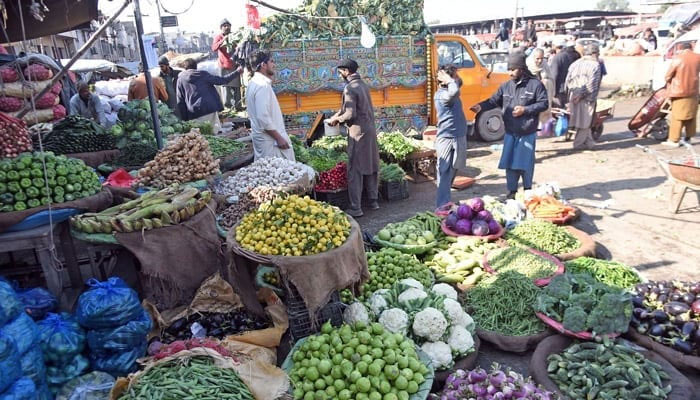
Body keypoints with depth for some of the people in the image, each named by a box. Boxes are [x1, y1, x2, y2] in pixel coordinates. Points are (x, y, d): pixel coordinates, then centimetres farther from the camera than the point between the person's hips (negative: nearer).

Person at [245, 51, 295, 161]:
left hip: (262, 137, 10)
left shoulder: (255, 82, 11)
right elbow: (263, 118, -25)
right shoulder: (262, 85, -20)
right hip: (270, 139, -10)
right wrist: (279, 138, -21)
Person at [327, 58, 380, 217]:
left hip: (358, 132, -8)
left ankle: (355, 208, 0)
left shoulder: (350, 88, -14)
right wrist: (338, 114, 17)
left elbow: (350, 114, -19)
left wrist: (337, 119, -3)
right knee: (371, 167, 14)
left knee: (355, 170, -3)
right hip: (371, 130, 8)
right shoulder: (363, 84, 13)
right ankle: (373, 201, 22)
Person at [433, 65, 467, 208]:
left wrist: (454, 78, 15)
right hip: (448, 139, -10)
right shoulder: (441, 94, -17)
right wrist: (448, 79, -22)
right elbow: (454, 91, -38)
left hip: (458, 137, 10)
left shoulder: (448, 92, 13)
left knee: (452, 172, 20)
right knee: (445, 174, -9)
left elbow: (459, 83, 34)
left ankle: (446, 202, 35)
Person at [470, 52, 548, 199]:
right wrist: (481, 106, -23)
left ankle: (527, 191, 27)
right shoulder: (505, 86, 4)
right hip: (510, 133, 3)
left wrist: (526, 109, -17)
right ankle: (512, 191, 20)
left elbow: (544, 103, -6)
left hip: (528, 134, -3)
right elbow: (494, 101, -4)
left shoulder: (535, 85, -7)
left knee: (526, 163, 7)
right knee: (509, 163, 7)